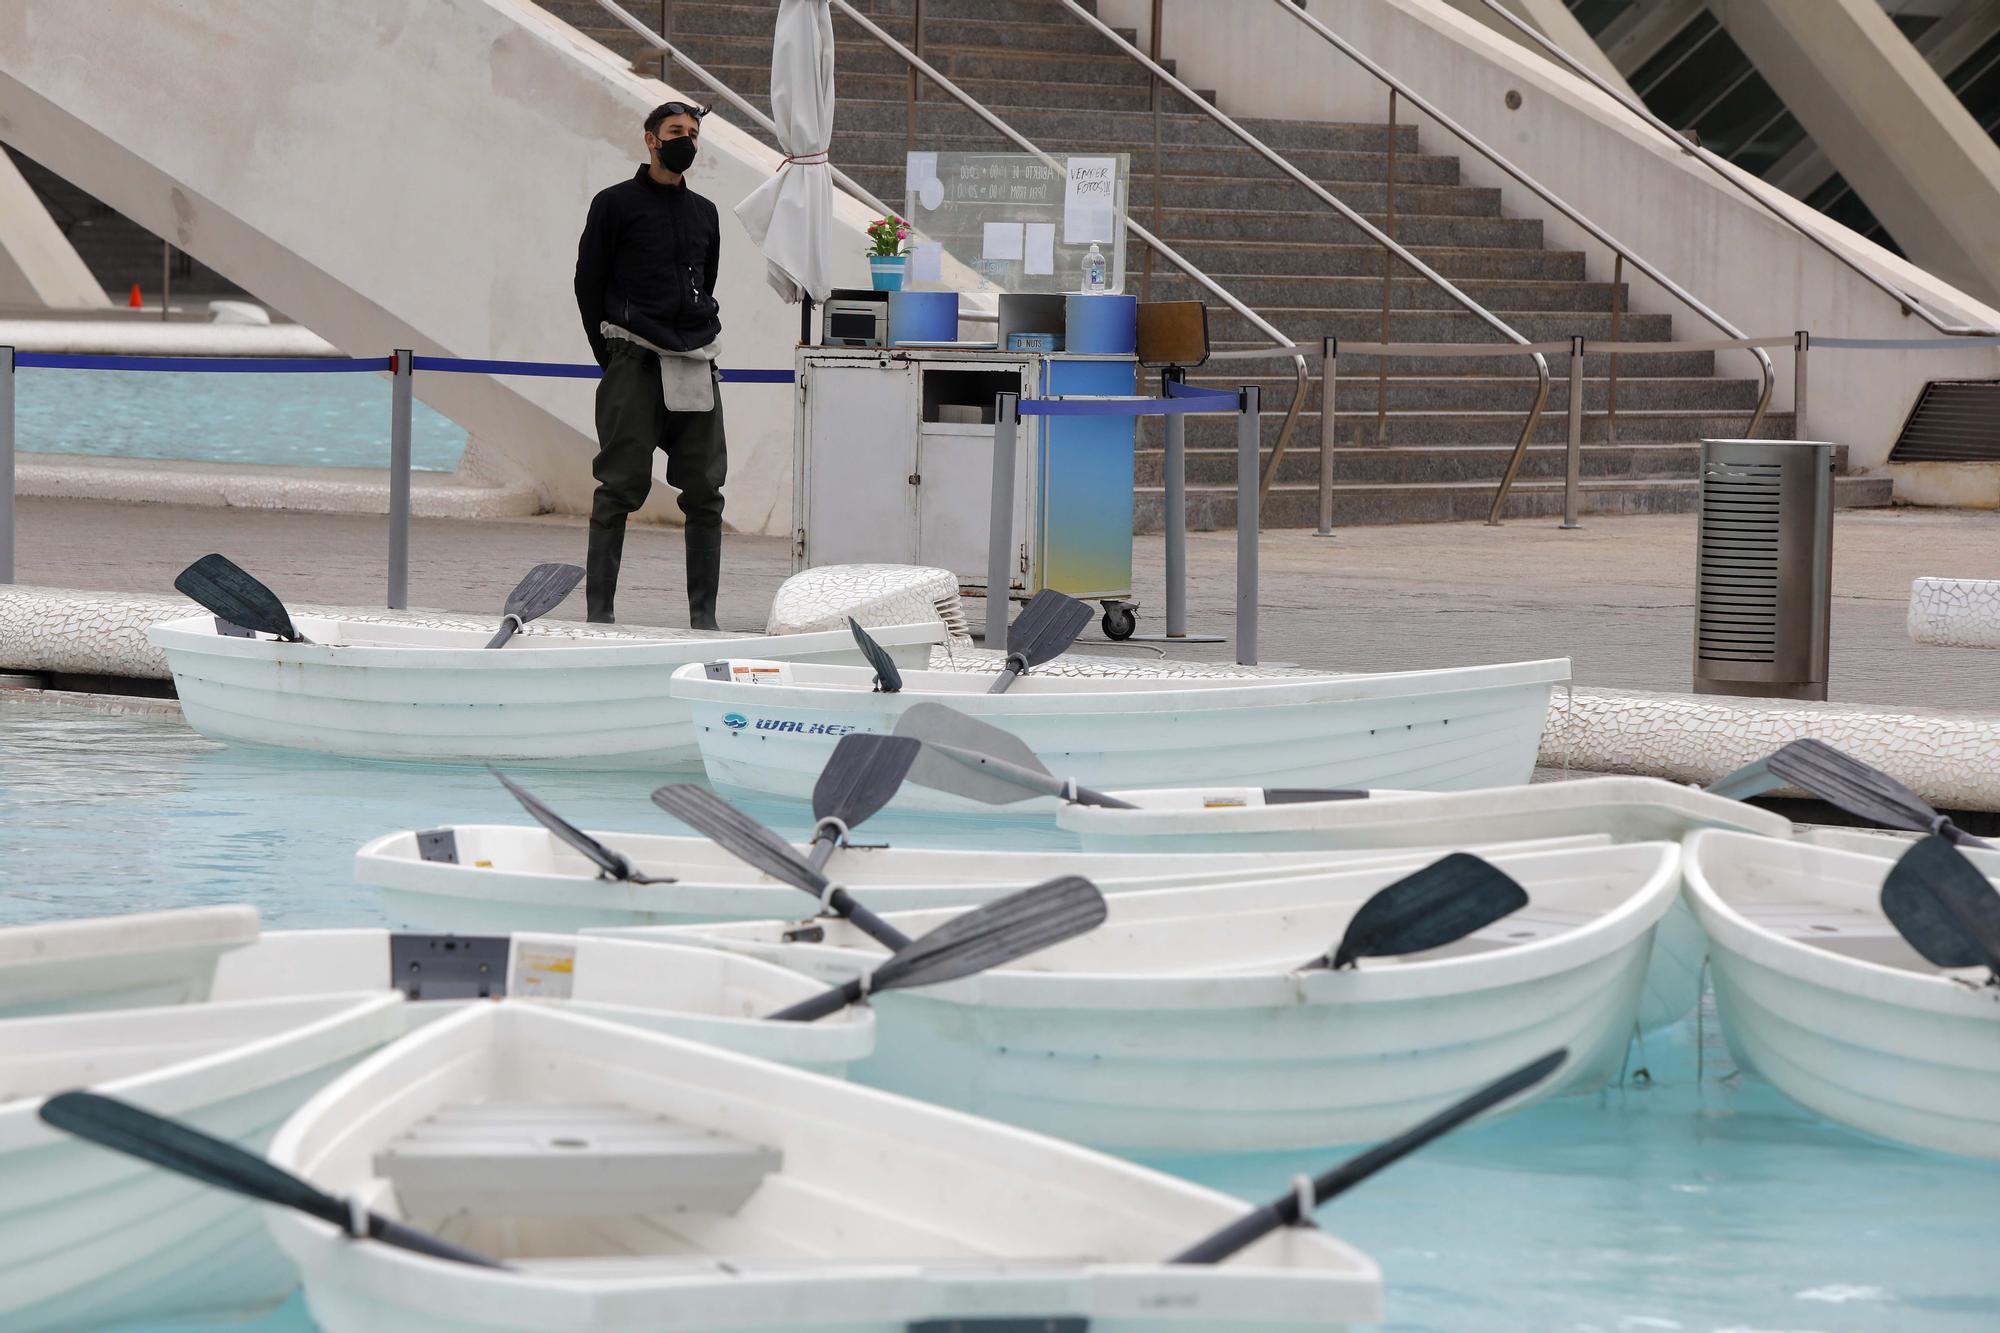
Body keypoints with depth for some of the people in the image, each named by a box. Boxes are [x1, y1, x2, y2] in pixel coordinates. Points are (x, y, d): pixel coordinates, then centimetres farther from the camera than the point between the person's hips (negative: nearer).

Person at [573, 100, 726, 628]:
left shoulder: (704, 213, 18)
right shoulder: (616, 204, 2)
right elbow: (588, 285, 3)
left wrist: (697, 338, 14)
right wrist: (613, 357, 2)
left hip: (695, 365, 5)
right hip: (636, 363, -5)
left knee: (705, 491, 1)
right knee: (621, 486, -6)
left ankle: (704, 614, 5)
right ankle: (599, 609, -3)